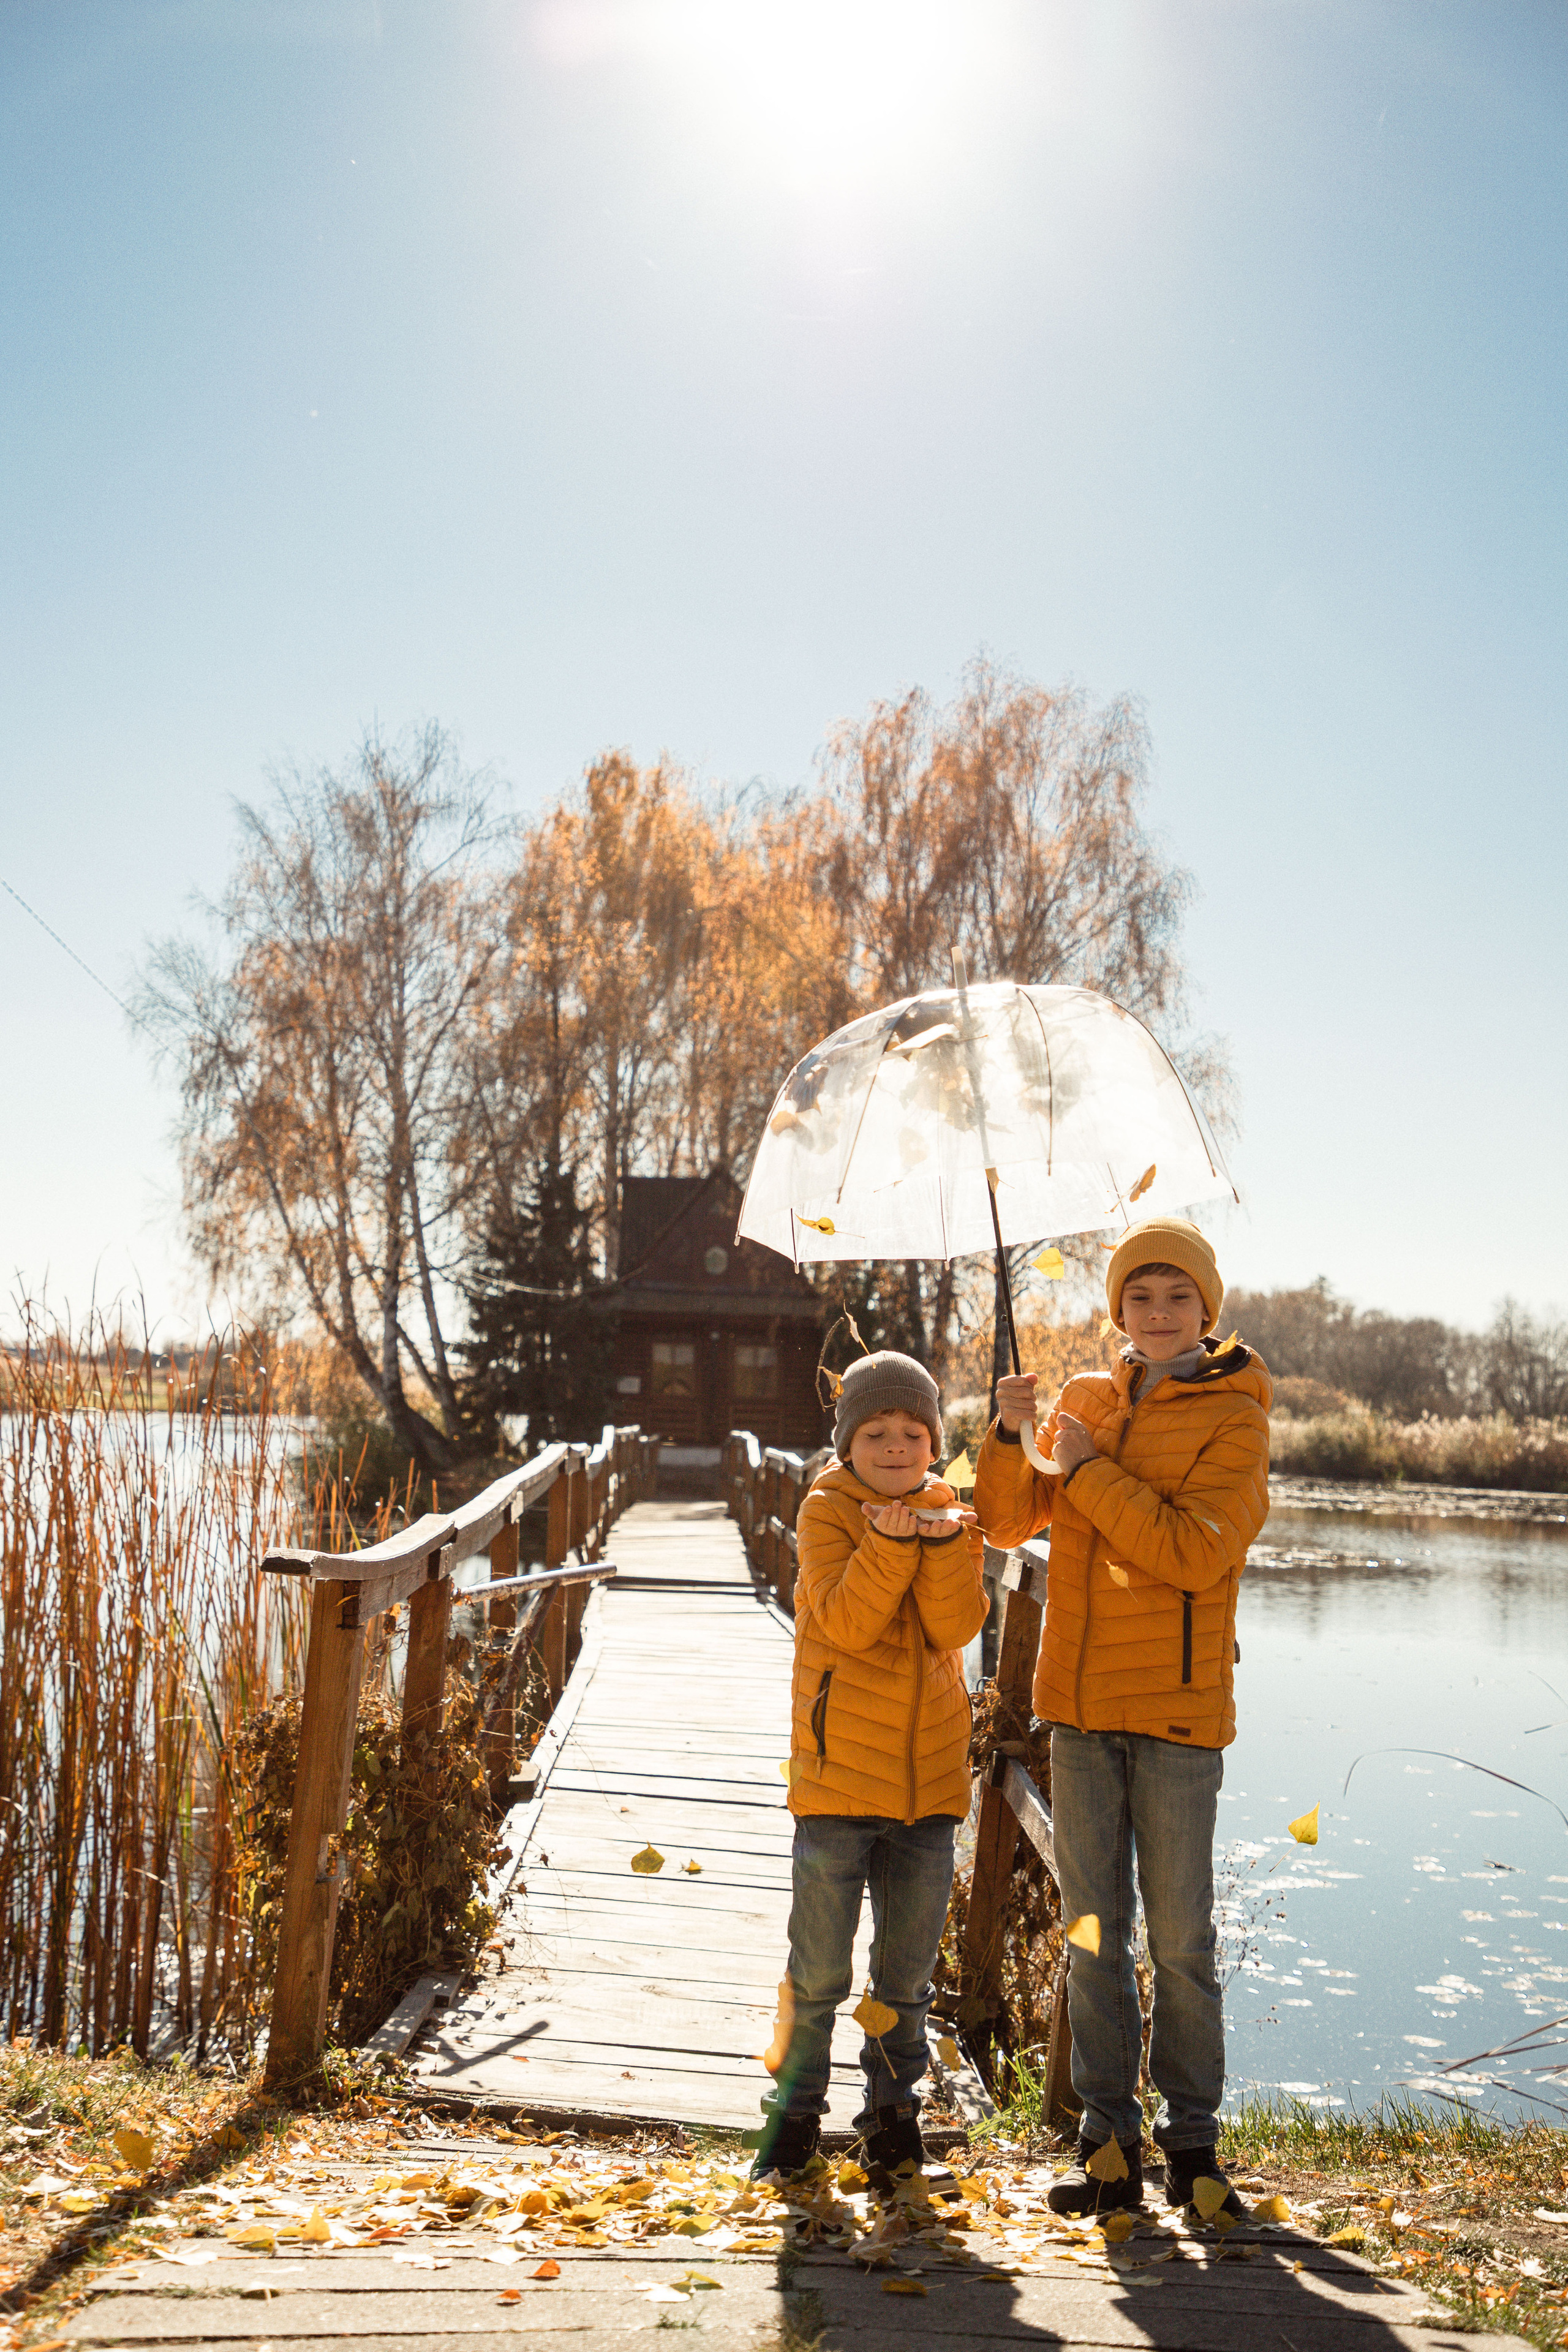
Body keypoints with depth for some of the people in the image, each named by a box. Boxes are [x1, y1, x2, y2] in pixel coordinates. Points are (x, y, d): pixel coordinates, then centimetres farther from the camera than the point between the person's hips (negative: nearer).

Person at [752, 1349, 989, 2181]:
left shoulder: (948, 1517, 7)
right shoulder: (826, 1512, -3)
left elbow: (957, 1627, -8)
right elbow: (842, 1622, -17)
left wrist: (946, 1543, -23)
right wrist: (890, 1542, -28)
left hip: (929, 1775, 3)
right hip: (838, 1770, -3)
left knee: (908, 1969, 13)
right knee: (819, 1966, 3)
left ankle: (893, 2108, 28)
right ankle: (796, 2111, 20)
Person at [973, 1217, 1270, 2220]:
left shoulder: (1233, 1420, -4)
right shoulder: (1084, 1400, 9)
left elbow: (1197, 1553, -18)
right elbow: (1008, 1521, 5)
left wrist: (1088, 1468, -14)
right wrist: (1009, 1437, -12)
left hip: (1178, 1704, -4)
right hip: (1081, 1699, 4)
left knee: (1181, 1935, 4)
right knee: (1095, 1929, 9)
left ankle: (1193, 2137, 19)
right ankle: (1109, 2136, 19)